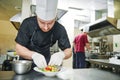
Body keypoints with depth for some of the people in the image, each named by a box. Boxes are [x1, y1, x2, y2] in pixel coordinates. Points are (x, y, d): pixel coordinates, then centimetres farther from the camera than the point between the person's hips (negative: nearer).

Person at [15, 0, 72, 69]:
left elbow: (69, 51, -13)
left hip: (46, 62, 1)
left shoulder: (60, 29, -19)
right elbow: (19, 48, -18)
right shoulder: (28, 24, -21)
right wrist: (34, 55, -37)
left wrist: (61, 54, -35)